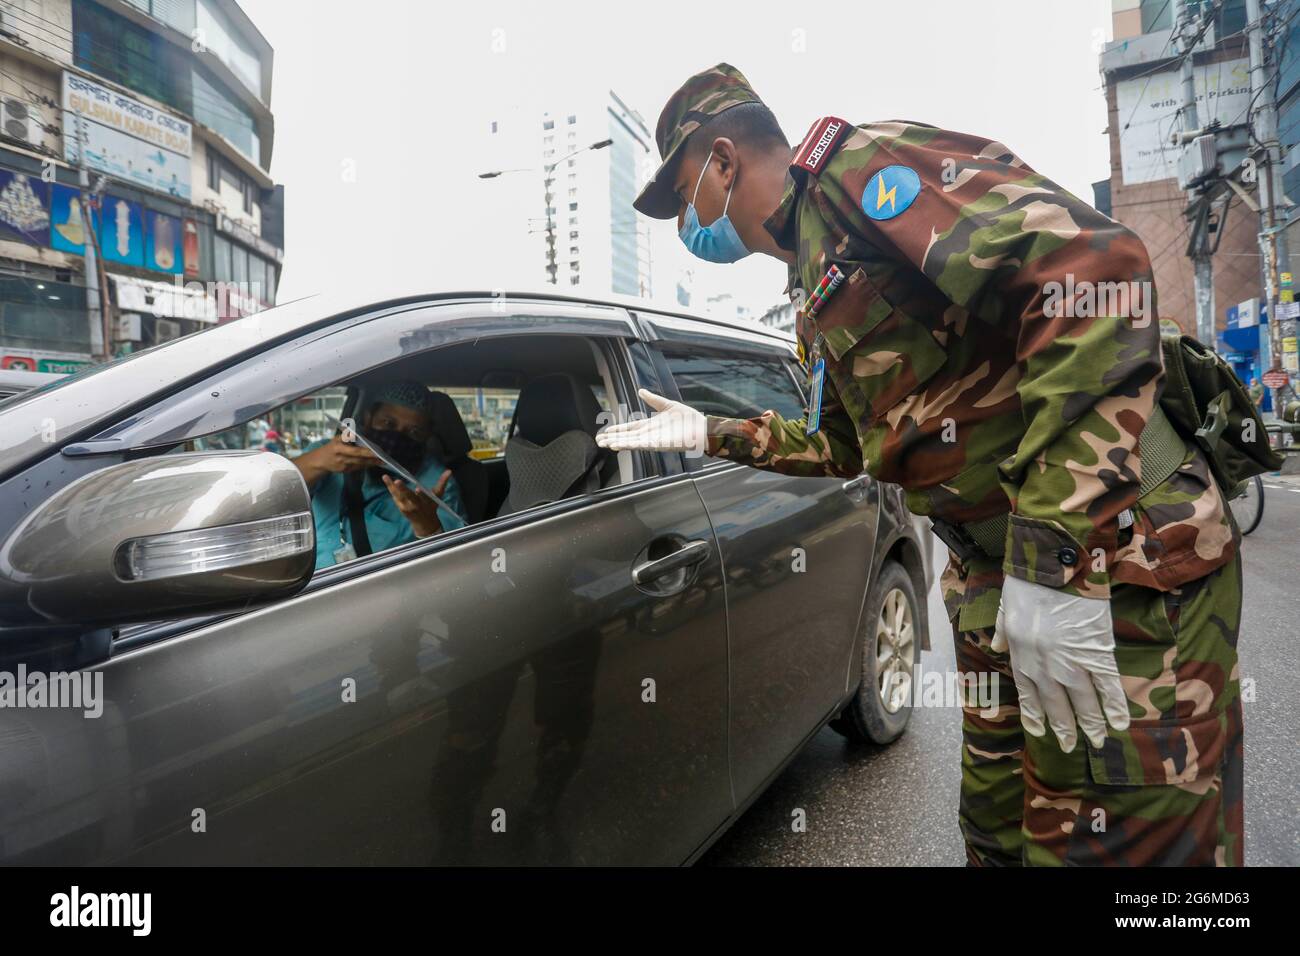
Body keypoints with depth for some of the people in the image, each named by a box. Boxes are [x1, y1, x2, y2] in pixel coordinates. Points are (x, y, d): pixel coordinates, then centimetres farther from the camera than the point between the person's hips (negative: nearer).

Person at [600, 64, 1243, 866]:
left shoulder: (856, 166, -11)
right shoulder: (818, 285, 19)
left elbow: (1091, 267, -26)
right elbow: (845, 444, 30)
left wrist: (1056, 557, -29)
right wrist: (709, 434, 25)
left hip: (1113, 570, -9)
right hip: (1000, 583, 10)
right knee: (1000, 834, 21)